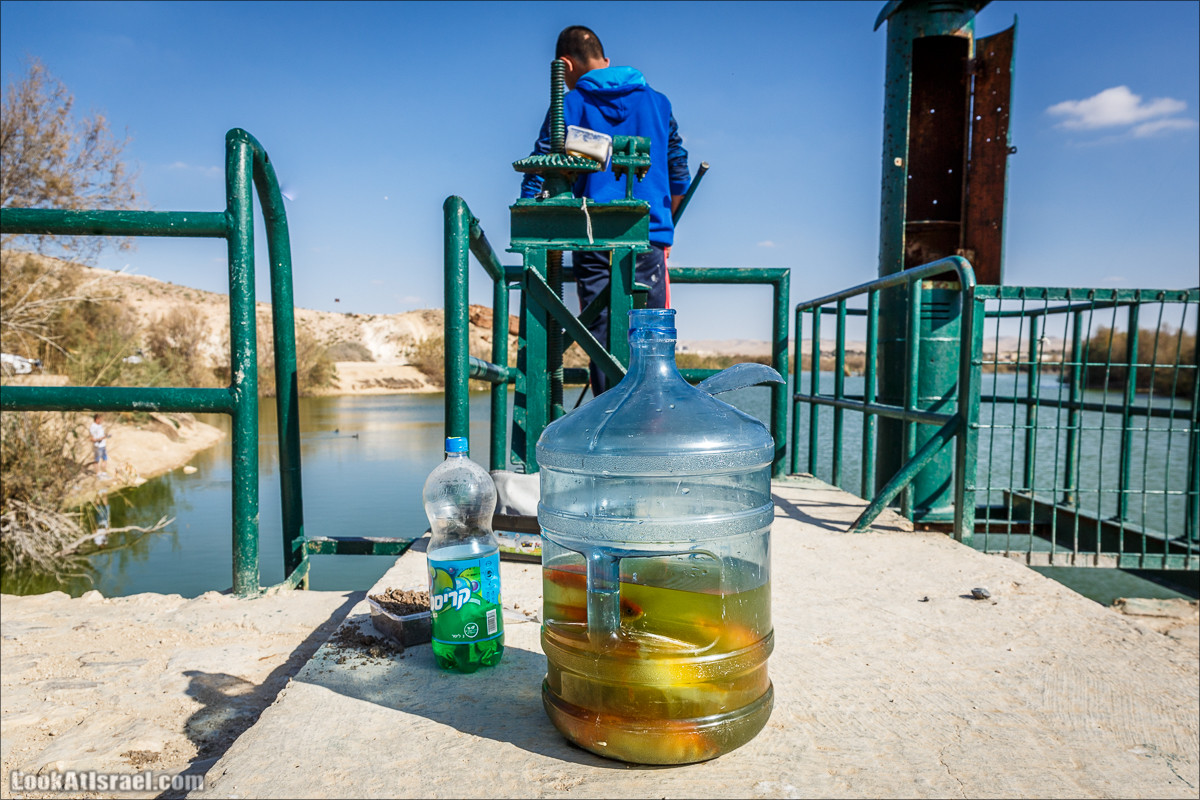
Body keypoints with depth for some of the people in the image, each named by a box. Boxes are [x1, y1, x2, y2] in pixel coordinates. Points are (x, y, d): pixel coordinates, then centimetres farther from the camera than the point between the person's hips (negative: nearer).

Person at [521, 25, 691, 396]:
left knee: (602, 341, 2)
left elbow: (538, 176, 1)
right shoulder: (657, 101, 14)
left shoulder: (568, 106, 4)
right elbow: (680, 175, 21)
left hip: (593, 242, -1)